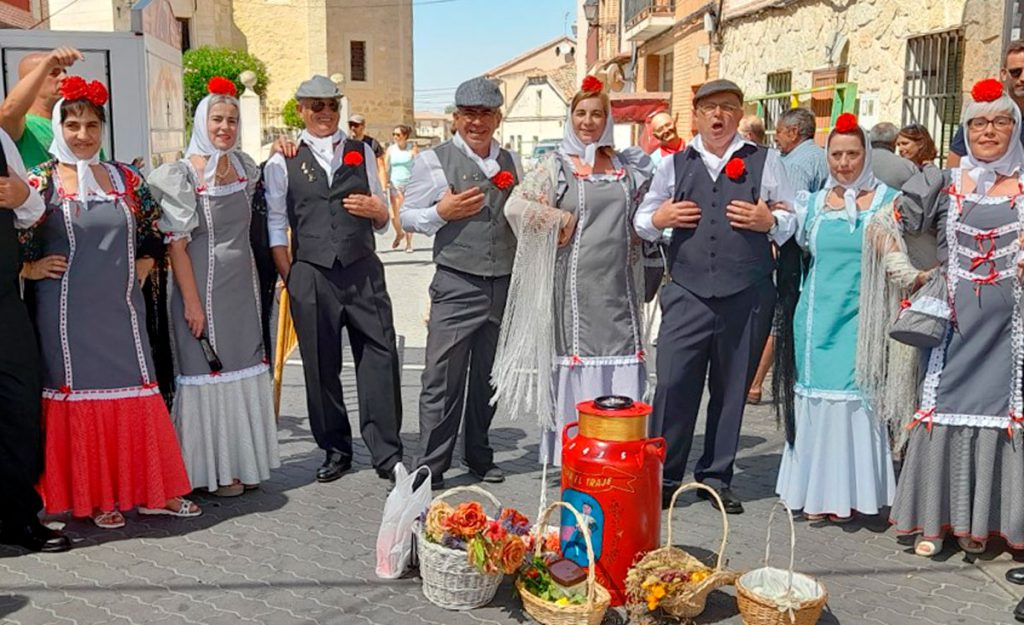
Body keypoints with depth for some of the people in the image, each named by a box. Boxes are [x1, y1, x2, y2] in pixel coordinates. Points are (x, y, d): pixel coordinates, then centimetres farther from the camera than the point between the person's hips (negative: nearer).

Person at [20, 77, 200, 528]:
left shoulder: (125, 178, 7)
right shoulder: (40, 182, -2)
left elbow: (154, 231, 18)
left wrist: (143, 266, 5)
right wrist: (35, 268, -14)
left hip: (121, 308, 3)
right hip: (68, 313, -3)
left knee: (137, 395, 7)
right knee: (79, 397, 4)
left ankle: (153, 490, 17)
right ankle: (97, 497, 15)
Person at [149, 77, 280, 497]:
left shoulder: (243, 165, 7)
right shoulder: (182, 174, -10)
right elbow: (176, 242, -12)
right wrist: (192, 302, -16)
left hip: (243, 284, 6)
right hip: (204, 286, -6)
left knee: (245, 370, 11)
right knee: (208, 372, 1)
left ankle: (244, 461, 23)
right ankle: (212, 468, 13)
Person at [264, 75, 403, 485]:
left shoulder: (362, 153, 15)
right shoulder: (282, 162, 6)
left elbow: (382, 221, 18)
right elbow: (275, 225, 5)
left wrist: (377, 211, -5)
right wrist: (290, 279, -1)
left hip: (363, 271, 1)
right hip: (311, 275, -1)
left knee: (379, 358, -4)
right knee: (321, 367, 5)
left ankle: (386, 454, 5)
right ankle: (335, 451, 20)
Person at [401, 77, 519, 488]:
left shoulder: (509, 163, 14)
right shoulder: (434, 161, 0)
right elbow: (407, 217, 1)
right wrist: (441, 212, -16)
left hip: (503, 285, 5)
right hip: (457, 285, -4)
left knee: (488, 376, 14)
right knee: (443, 380, -4)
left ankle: (479, 456, 28)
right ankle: (430, 466, 6)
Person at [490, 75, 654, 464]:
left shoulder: (627, 165, 13)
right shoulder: (557, 165, 2)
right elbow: (515, 206, -9)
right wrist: (562, 219, -9)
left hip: (619, 284, 4)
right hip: (576, 283, -3)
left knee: (621, 370, 3)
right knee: (575, 366, 1)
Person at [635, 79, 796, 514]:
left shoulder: (764, 161, 9)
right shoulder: (675, 164, 13)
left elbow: (794, 220, 8)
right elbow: (642, 219, 17)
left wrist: (769, 221, -12)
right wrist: (659, 219, -4)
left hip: (746, 297, 0)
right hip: (687, 293, 0)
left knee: (732, 390, 9)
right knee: (673, 384, -7)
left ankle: (716, 477, 23)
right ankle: (663, 476, 6)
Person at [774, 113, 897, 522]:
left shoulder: (887, 200, 1)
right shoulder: (814, 202, 10)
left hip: (862, 317, -3)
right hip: (818, 316, 3)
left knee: (855, 396, -2)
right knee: (816, 396, 5)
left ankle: (847, 493, 9)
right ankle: (816, 492, 14)